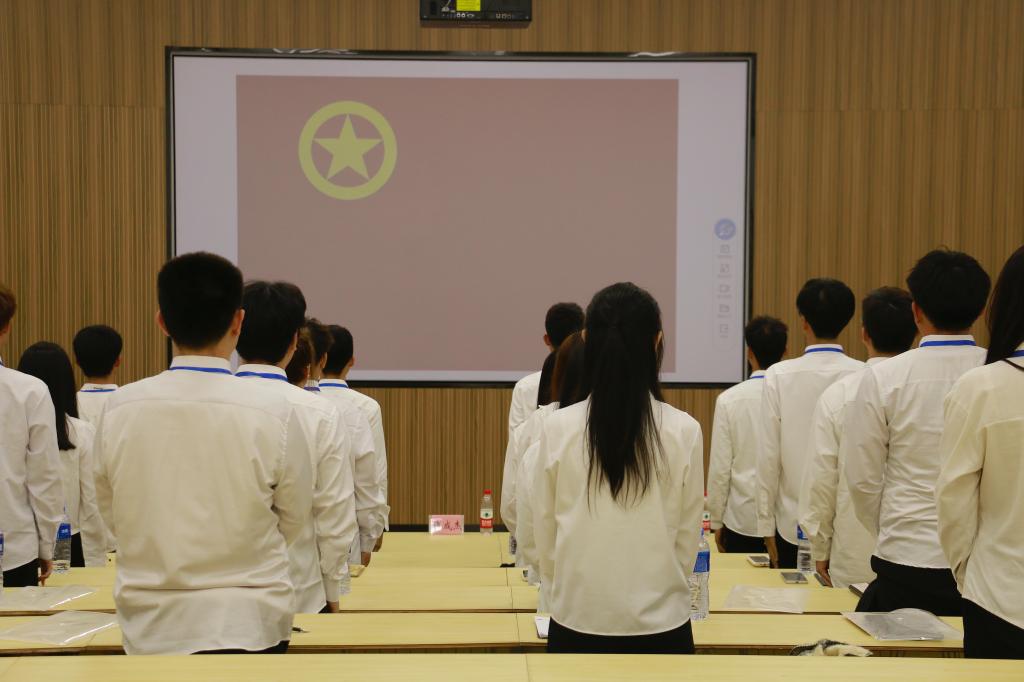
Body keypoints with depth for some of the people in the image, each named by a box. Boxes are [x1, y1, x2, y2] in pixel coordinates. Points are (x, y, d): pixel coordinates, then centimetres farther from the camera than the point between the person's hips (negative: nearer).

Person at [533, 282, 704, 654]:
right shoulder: (683, 432, -10)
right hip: (660, 624, 0)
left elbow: (544, 530, 0)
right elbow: (688, 535, -1)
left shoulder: (558, 428, -10)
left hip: (578, 622, 0)